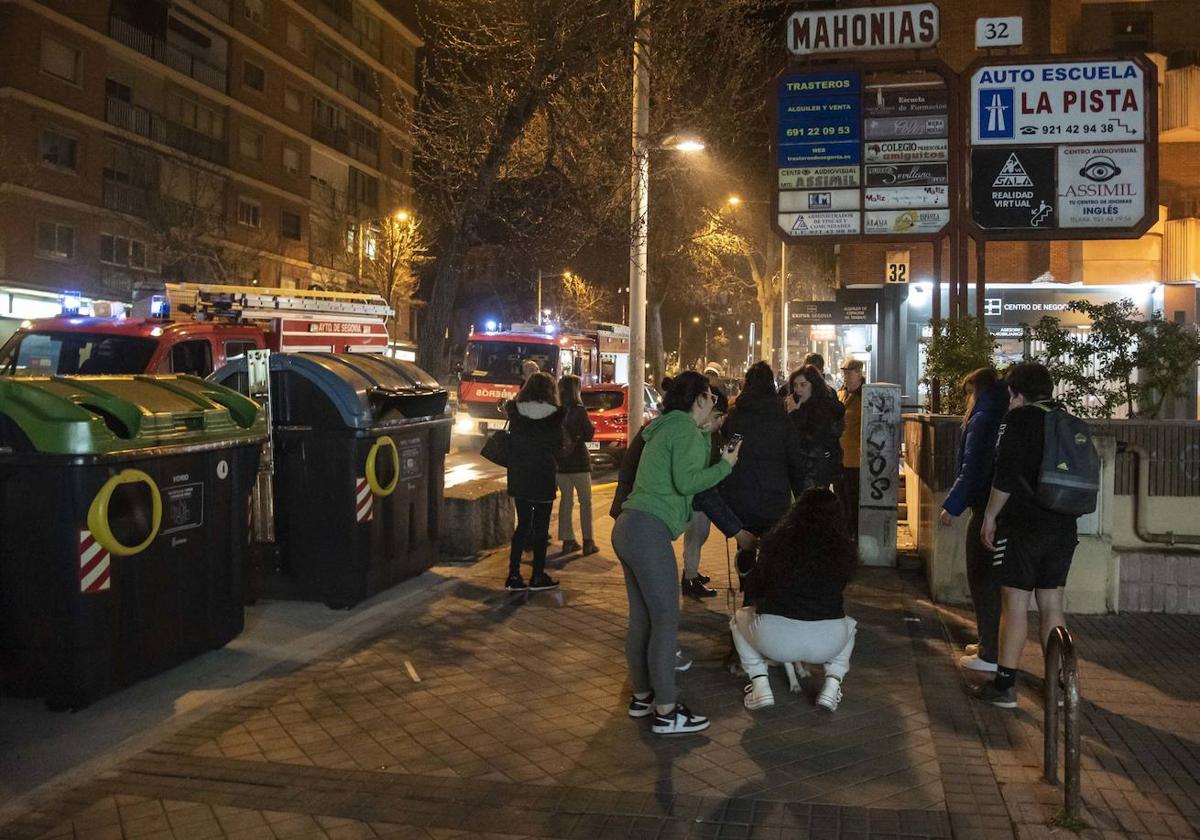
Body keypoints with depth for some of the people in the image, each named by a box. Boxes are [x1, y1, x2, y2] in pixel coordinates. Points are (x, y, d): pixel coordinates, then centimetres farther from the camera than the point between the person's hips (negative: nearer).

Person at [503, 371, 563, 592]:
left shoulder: (515, 412, -4)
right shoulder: (555, 415, -10)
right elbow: (558, 446, 2)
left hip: (518, 477, 3)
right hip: (544, 478, -3)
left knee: (523, 525, 13)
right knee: (541, 527, 7)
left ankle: (513, 576, 9)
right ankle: (538, 577, 11)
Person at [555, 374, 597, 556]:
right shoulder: (578, 410, -14)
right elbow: (589, 435, -8)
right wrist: (592, 427, 9)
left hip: (560, 462, 4)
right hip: (578, 462, -4)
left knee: (566, 500, 14)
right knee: (585, 502, 6)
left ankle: (568, 541, 14)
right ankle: (587, 542, 5)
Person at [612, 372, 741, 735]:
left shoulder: (667, 427, 22)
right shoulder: (686, 429, -7)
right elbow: (686, 482, -16)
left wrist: (706, 434, 22)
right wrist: (725, 465, -5)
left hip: (628, 528, 10)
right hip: (649, 531, -10)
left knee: (641, 617, 15)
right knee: (666, 621, -6)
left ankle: (642, 696, 25)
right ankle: (666, 712, -3)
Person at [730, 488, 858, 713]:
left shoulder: (774, 539, 6)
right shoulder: (843, 548, 9)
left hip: (774, 638, -1)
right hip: (828, 641, 2)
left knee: (740, 618, 31)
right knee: (849, 625, 37)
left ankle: (760, 685, 14)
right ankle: (832, 685, 14)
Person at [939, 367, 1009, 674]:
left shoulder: (983, 419, -13)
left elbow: (972, 469, -18)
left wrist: (952, 505, -13)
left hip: (987, 510, -9)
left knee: (983, 580, -1)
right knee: (993, 579, 18)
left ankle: (990, 654, 2)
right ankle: (991, 644, 28)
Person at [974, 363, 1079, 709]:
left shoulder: (1017, 419, -9)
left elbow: (1006, 474, -16)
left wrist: (990, 516, -7)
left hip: (1022, 526, -6)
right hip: (1062, 527, 6)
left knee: (1015, 604, -2)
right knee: (1052, 605, 13)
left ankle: (1004, 685, 2)